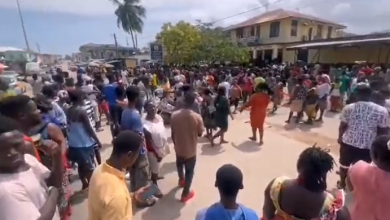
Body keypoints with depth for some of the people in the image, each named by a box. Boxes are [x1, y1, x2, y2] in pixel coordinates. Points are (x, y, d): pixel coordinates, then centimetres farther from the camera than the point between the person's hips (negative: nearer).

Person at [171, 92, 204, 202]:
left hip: (179, 148, 3)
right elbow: (200, 134, -9)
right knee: (189, 171, 18)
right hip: (191, 150, -3)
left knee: (179, 164, 33)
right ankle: (185, 194, 32)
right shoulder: (197, 117, -23)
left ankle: (181, 179, 58)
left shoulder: (174, 115, -14)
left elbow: (172, 134, -3)